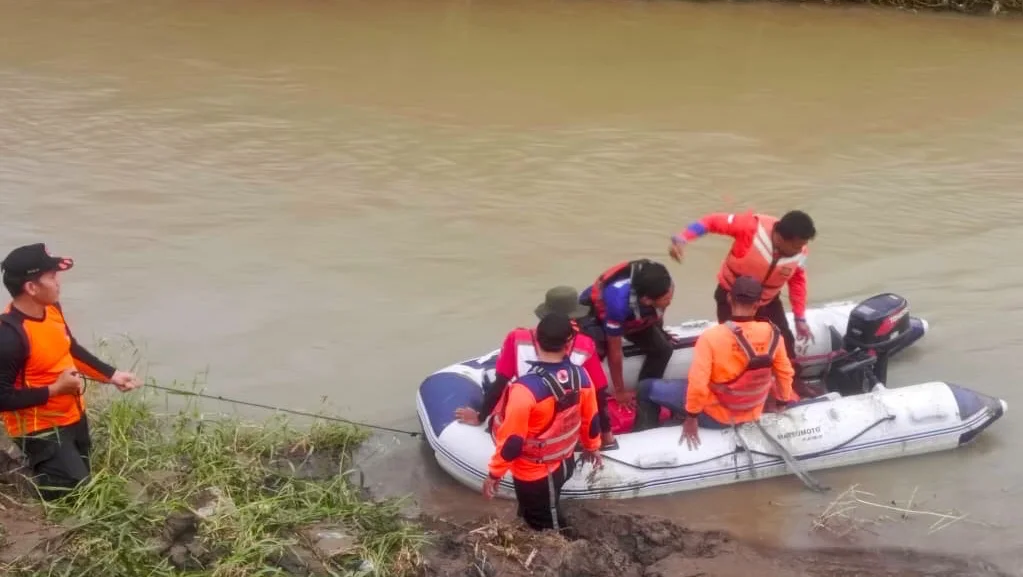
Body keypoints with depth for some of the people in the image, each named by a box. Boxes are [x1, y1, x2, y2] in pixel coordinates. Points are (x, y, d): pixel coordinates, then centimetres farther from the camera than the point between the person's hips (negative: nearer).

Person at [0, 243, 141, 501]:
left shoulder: (51, 308, -6)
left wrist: (112, 375, 7)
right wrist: (54, 390, -26)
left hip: (72, 415, 8)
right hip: (41, 429, -8)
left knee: (82, 477, 21)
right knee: (76, 489, -6)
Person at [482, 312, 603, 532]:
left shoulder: (526, 388, -35)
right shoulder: (580, 375, -15)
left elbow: (512, 439, -26)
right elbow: (590, 418, 1)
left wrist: (495, 473, -11)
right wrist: (592, 446, 21)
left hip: (533, 474, -6)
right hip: (565, 462, 6)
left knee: (546, 531, 16)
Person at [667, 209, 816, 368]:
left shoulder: (800, 252, -22)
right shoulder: (752, 226, -36)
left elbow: (798, 280, -2)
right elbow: (713, 221, -26)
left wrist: (800, 318, 3)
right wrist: (682, 239, -37)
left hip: (768, 301, 4)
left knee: (784, 343, 7)